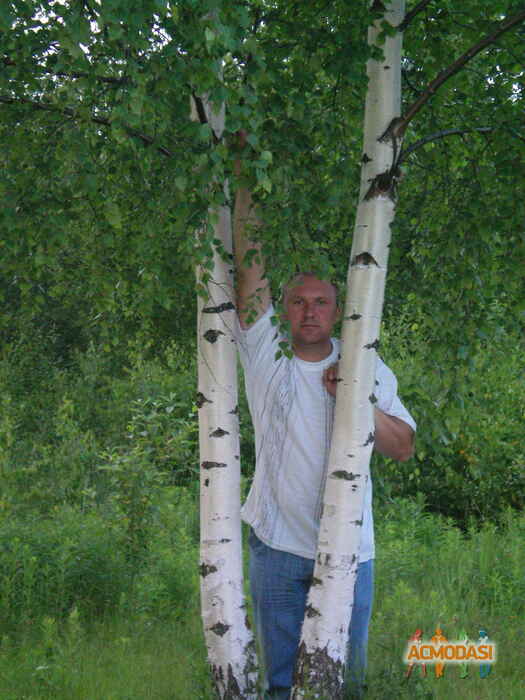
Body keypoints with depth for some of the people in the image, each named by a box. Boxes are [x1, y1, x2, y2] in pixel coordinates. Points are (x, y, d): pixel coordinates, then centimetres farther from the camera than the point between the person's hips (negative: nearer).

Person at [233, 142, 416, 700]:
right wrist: (243, 188, -10)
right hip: (278, 545, 0)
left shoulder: (369, 370, 5)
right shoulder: (266, 359, 1)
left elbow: (403, 448, 3)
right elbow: (250, 272, -5)